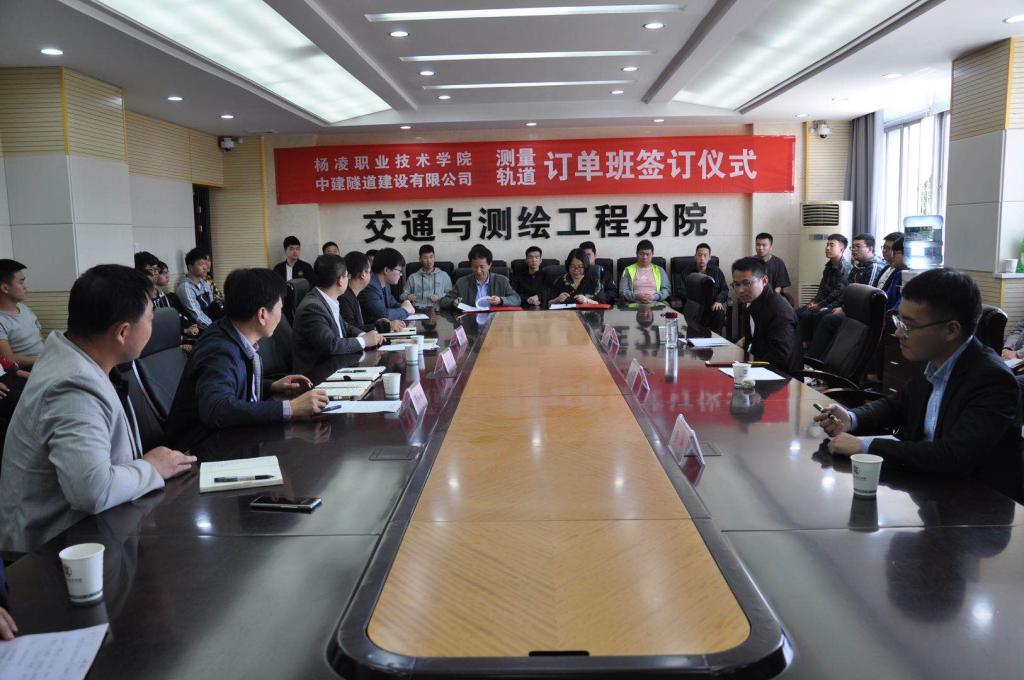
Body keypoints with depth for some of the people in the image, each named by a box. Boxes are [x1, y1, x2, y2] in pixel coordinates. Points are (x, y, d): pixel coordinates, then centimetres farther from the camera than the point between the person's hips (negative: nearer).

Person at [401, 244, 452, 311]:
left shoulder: (444, 276, 17)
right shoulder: (413, 277, 18)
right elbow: (403, 296, 17)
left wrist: (440, 297, -6)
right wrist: (408, 297, -6)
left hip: (437, 310, -2)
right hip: (417, 311, 2)